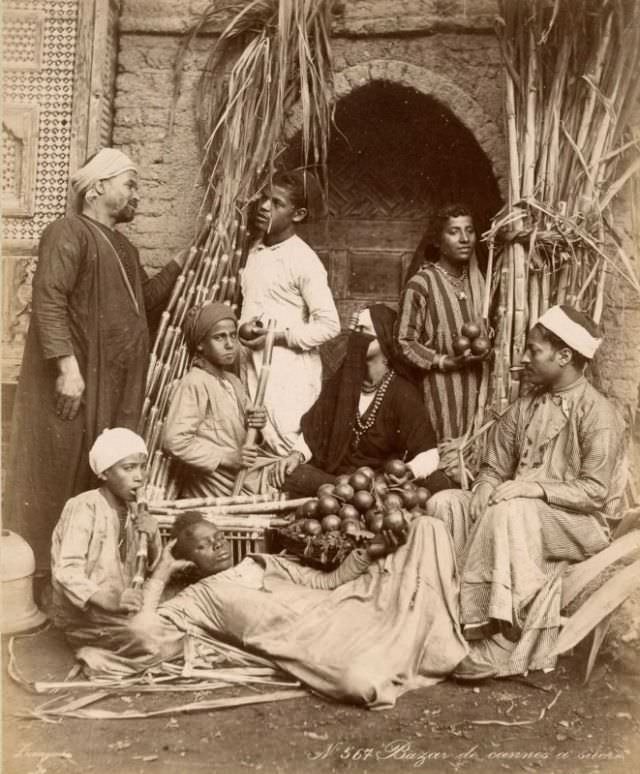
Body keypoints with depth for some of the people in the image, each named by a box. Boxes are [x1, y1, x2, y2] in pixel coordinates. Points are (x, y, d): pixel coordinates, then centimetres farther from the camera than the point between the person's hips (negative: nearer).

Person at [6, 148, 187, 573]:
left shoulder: (123, 247, 20)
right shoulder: (68, 232, -9)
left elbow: (146, 299, 22)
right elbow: (49, 301, -19)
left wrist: (181, 262, 13)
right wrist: (67, 365, -26)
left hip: (116, 388, 8)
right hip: (75, 382, -8)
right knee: (59, 476, 0)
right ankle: (44, 571, 12)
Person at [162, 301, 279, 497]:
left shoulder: (233, 381, 14)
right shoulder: (194, 384, -13)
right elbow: (174, 440, -21)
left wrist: (254, 422, 1)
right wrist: (227, 457, -21)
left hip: (245, 471, 9)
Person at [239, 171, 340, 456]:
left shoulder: (303, 260, -12)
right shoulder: (256, 253, 11)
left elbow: (329, 325, -15)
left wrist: (275, 336, -17)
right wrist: (242, 331, 6)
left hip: (291, 372, -7)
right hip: (255, 368, 7)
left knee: (289, 451, -8)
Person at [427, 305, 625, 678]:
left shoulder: (598, 414, -13)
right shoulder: (524, 407, 7)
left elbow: (595, 492, -18)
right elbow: (494, 469, 8)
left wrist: (536, 488, -29)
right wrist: (484, 494, -15)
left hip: (580, 521, -6)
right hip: (520, 511, 7)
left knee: (510, 513, -36)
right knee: (445, 504, -12)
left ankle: (499, 649, -30)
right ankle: (451, 610, -16)